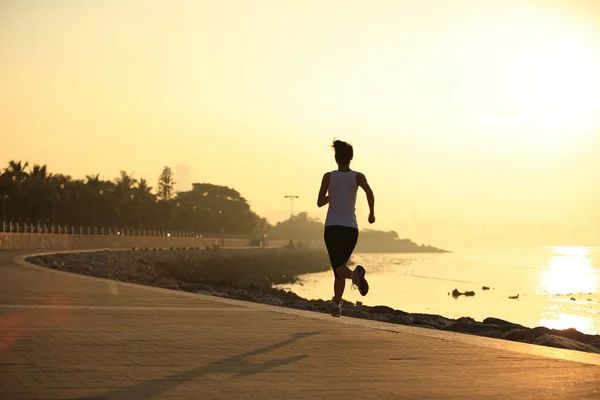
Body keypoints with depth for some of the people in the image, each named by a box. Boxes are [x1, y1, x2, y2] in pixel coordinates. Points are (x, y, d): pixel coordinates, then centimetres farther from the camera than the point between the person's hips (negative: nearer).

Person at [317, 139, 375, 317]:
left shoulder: (329, 176, 0)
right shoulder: (358, 176, 1)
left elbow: (320, 202, 1)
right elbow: (369, 191, -18)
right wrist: (372, 213, -6)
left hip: (333, 228, -3)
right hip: (351, 228, 3)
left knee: (339, 268, -16)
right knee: (340, 265, 21)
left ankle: (355, 274, -50)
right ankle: (336, 304, 26)